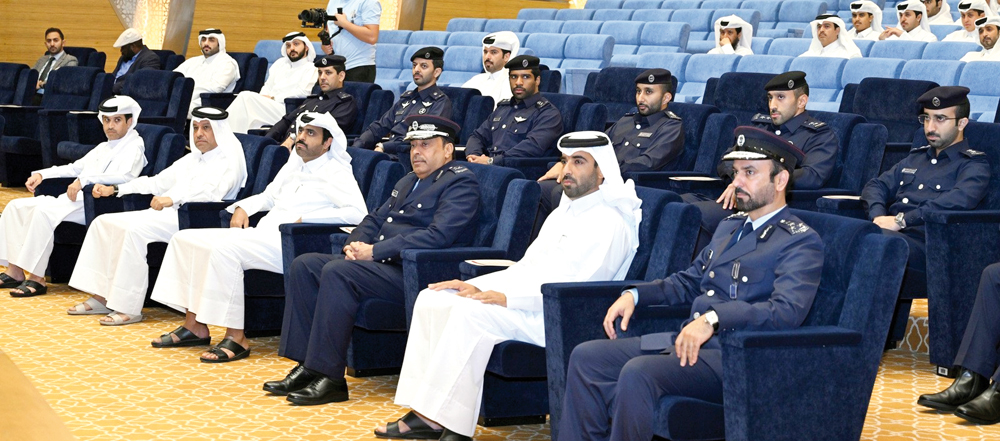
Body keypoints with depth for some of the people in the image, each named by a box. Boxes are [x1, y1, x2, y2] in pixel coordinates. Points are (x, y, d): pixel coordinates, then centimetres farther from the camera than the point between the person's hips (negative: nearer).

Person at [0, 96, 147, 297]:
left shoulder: (134, 148, -2)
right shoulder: (103, 147, 27)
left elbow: (125, 176, -21)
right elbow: (76, 167, 32)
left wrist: (84, 180, -26)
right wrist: (41, 174, 19)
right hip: (74, 198, 9)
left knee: (44, 211, -32)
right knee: (16, 206, 0)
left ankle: (36, 278, -28)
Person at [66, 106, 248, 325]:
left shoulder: (229, 160, -1)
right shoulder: (191, 159, 27)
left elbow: (212, 191, -19)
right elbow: (158, 182, 29)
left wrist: (172, 198, -32)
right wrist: (115, 189, 20)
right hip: (163, 214, 9)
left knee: (134, 230, -31)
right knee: (103, 222, -2)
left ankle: (128, 308, -27)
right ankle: (101, 297, -5)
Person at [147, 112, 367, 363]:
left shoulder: (335, 173, -3)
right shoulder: (293, 165, 23)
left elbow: (357, 212, -17)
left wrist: (305, 219, -19)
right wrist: (243, 208, 15)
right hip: (260, 234, 9)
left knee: (224, 249, -33)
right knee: (185, 239, 0)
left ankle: (236, 337, -28)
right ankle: (194, 326, -1)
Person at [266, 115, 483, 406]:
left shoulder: (460, 183, -6)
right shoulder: (407, 182, 25)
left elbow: (438, 236, -19)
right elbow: (375, 219, 28)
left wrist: (375, 251, -19)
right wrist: (355, 245, 3)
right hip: (377, 263, 10)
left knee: (337, 272, -29)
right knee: (304, 265, -2)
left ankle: (330, 377, -26)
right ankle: (307, 366, -6)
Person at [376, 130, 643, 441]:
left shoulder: (610, 223, -10)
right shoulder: (563, 212, 21)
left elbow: (576, 285, -20)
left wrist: (508, 297, -23)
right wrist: (478, 287, 4)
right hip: (525, 298, 10)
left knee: (471, 313, -30)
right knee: (432, 300, -4)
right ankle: (426, 415, -9)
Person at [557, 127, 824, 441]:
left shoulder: (801, 242, -6)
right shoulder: (730, 227, 21)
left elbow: (787, 311, -21)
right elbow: (689, 282, 31)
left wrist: (714, 318, -31)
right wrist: (634, 294, 14)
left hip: (736, 357, -9)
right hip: (686, 341, 9)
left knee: (637, 372, -31)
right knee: (586, 357, -4)